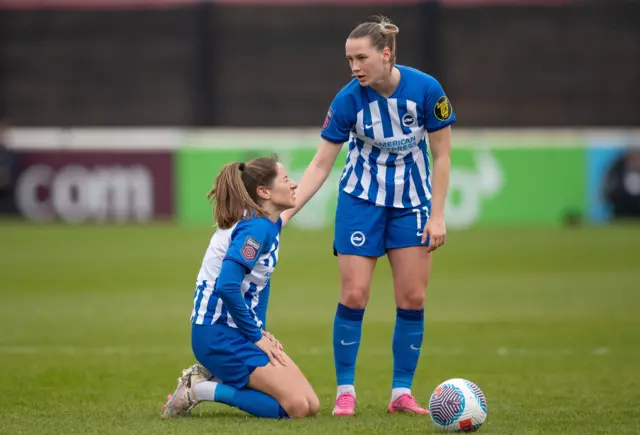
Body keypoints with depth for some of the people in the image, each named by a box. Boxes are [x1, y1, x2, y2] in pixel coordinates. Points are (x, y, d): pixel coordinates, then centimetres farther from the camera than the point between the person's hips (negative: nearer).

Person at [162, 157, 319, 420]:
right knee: (297, 406, -18)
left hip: (239, 329, 10)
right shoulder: (256, 227, -19)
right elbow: (227, 287, -28)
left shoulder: (271, 224, 11)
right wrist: (256, 337, -17)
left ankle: (209, 377, 9)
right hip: (218, 334, -10)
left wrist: (261, 331, 10)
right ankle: (200, 390, -8)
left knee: (311, 405, 1)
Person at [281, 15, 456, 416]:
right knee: (354, 295, -6)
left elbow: (441, 155, -7)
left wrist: (437, 215, -10)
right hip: (361, 201, -1)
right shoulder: (348, 100, -17)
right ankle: (345, 392, 4)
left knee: (413, 297, -2)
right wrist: (286, 211, -18)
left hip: (412, 204, 1)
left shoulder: (426, 89, -17)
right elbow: (321, 164, -9)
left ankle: (402, 392, 8)